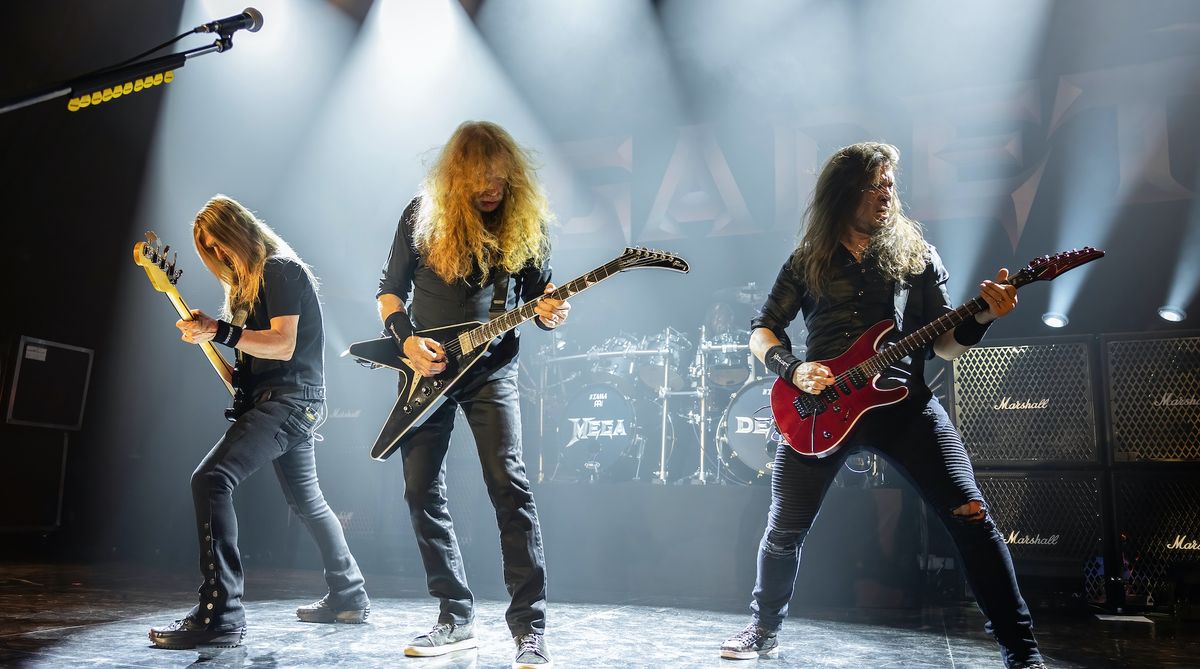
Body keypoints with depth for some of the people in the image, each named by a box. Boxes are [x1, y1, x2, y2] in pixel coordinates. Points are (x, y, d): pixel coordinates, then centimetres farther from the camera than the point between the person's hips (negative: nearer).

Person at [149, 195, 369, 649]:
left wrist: (219, 331, -26)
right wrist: (210, 329, 9)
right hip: (285, 403, 11)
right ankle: (348, 597, 30)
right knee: (307, 500, 18)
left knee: (211, 479, -22)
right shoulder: (250, 278, 20)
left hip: (291, 398, -11)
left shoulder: (280, 269, -10)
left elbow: (283, 344, -20)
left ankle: (220, 615, -25)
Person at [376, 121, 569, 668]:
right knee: (422, 491, 3)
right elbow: (389, 290, 8)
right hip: (426, 367, 2)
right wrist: (406, 339, -9)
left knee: (509, 486, -13)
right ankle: (456, 619, 16)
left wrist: (549, 314, -16)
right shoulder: (422, 215, 0)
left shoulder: (525, 222, -1)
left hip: (490, 370, -2)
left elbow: (536, 298, 7)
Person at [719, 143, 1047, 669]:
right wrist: (793, 369, -9)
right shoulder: (807, 260, 10)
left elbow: (943, 343, 7)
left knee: (970, 516, -11)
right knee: (783, 531, 2)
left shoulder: (915, 252, 11)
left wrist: (982, 318, -13)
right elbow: (761, 330, 10)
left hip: (904, 398, 0)